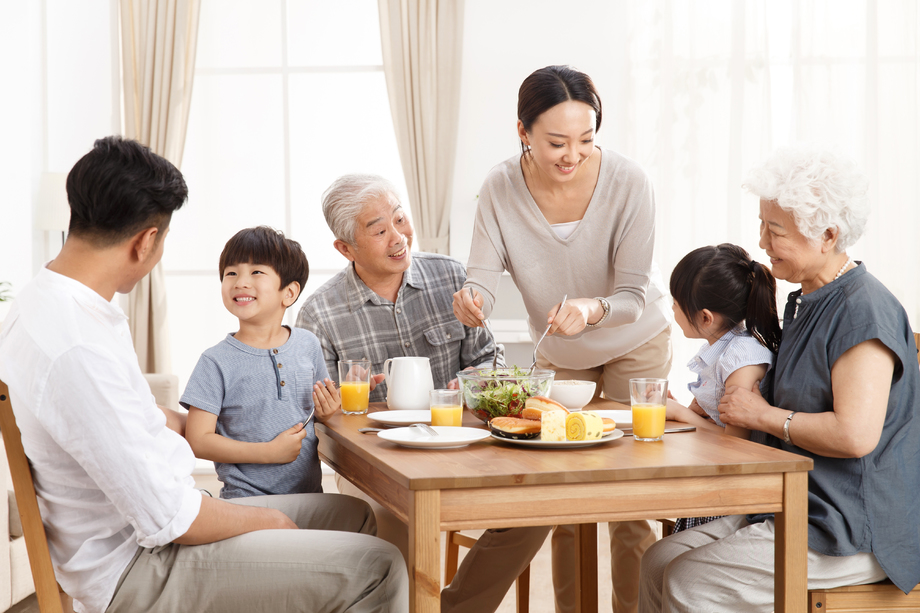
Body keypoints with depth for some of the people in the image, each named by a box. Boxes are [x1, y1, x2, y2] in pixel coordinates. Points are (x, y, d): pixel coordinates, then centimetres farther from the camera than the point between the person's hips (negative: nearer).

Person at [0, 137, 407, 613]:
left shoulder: (46, 300, 6)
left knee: (352, 515, 16)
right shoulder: (78, 349, -29)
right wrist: (265, 520, -8)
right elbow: (168, 520, -25)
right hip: (135, 569, -11)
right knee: (376, 571, -16)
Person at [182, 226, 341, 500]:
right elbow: (198, 440, -9)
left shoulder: (308, 345, 8)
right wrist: (270, 452, -14)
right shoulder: (217, 362, -6)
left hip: (309, 491, 4)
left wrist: (327, 412, -1)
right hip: (246, 498, -4)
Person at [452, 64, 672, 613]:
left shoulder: (628, 182, -27)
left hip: (636, 343, -2)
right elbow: (484, 278, -21)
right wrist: (472, 303, -45)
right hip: (558, 355, 3)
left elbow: (633, 294, -27)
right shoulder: (501, 190, -21)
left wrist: (592, 310, -48)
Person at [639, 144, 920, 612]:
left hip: (853, 535, -9)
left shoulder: (864, 311, -17)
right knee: (658, 562, -2)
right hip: (795, 512, 9)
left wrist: (764, 416, -11)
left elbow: (855, 434, -28)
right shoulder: (803, 302, 14)